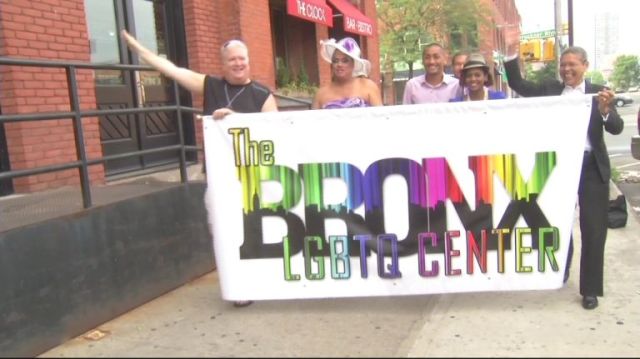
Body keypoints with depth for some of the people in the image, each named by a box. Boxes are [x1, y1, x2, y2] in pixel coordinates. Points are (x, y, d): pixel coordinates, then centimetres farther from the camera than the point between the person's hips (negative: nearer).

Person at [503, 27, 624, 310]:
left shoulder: (598, 92, -2)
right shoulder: (551, 89, 4)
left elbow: (616, 128, -10)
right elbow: (518, 85, -2)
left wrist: (605, 110, -31)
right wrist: (512, 52, -12)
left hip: (592, 167, -2)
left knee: (593, 230, 4)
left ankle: (590, 289, 16)